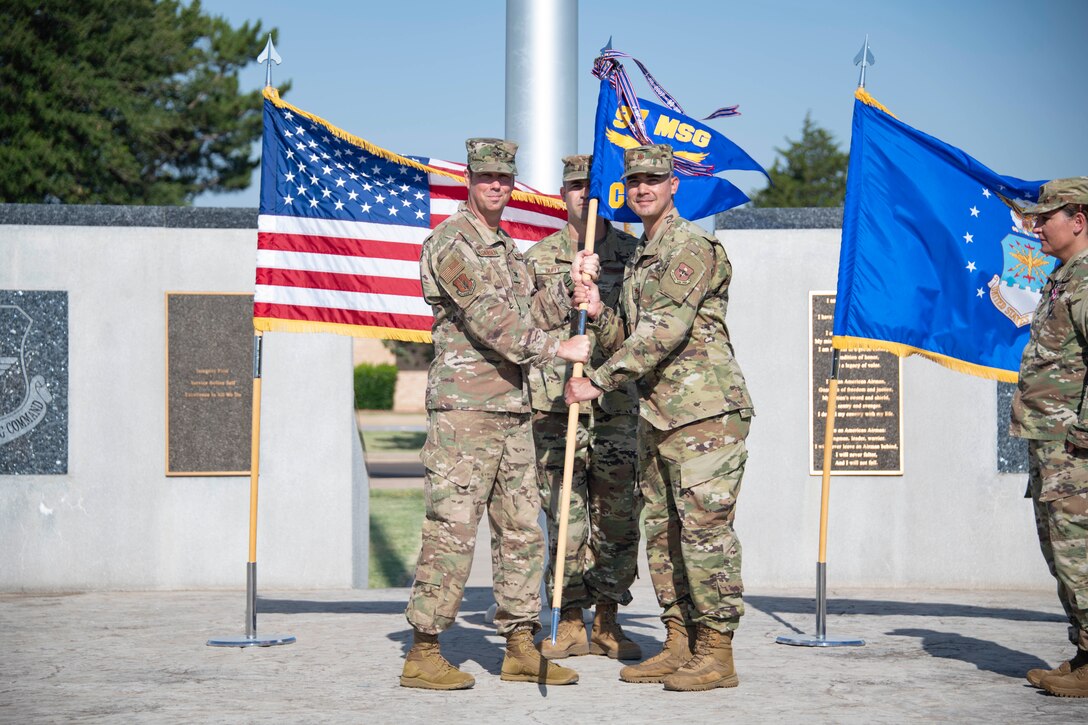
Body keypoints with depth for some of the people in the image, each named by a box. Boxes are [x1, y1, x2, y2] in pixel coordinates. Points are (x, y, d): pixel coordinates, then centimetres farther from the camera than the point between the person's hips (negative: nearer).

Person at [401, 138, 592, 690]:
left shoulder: (506, 247, 20)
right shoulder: (452, 242, -9)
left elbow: (526, 315, 16)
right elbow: (488, 319, -18)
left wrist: (571, 289, 1)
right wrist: (557, 349, -17)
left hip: (510, 407, 9)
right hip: (464, 406, -9)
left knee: (522, 531, 10)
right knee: (452, 530, -9)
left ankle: (521, 649, 16)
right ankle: (422, 654, -5)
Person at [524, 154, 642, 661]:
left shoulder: (634, 253, 9)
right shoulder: (538, 258, 9)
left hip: (617, 405, 1)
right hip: (556, 405, 0)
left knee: (617, 518, 2)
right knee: (565, 516, 0)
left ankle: (607, 624, 13)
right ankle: (569, 624, 8)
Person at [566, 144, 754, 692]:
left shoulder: (693, 247, -10)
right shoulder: (638, 259, 20)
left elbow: (665, 330, -19)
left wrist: (599, 380, -17)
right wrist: (598, 312, 1)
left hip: (705, 411, -10)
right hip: (657, 416, 10)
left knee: (705, 528, -9)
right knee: (662, 531, 10)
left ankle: (716, 652, -5)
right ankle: (679, 645, 17)